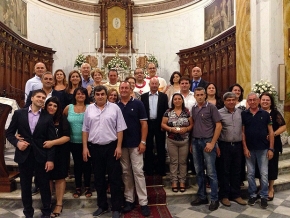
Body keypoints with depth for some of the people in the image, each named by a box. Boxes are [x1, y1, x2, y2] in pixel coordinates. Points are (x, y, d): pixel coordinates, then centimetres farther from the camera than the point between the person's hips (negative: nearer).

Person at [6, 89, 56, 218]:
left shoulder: (48, 117, -1)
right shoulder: (19, 113, 2)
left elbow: (52, 139, -3)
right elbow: (9, 133, 7)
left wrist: (50, 159, -7)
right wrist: (17, 142, -13)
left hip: (41, 157, -1)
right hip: (24, 156, 1)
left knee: (44, 185, 9)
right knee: (25, 186, 14)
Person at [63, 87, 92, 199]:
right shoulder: (68, 108, 1)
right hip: (74, 142, 2)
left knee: (86, 163, 8)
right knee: (77, 164, 13)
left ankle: (87, 187, 23)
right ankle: (78, 187, 25)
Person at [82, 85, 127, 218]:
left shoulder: (114, 108, -2)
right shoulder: (89, 109, 6)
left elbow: (120, 129, -3)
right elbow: (85, 130, 8)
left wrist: (119, 146, -8)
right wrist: (85, 147, 3)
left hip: (111, 147, -3)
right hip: (94, 148, 3)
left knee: (114, 178, 3)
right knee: (99, 178, 13)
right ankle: (102, 205, 29)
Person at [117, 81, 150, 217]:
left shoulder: (138, 104, -3)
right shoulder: (115, 106, 5)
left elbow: (144, 123, -4)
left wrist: (143, 141, -10)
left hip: (135, 144, -3)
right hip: (121, 144, 3)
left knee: (138, 172, 0)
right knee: (126, 172, 10)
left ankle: (143, 202, 8)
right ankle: (129, 200, 22)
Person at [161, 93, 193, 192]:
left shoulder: (187, 112, 2)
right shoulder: (168, 112, 1)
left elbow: (192, 124, 1)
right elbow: (163, 124, -1)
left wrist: (186, 129, -16)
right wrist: (171, 129, -16)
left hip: (184, 141, 1)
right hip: (172, 141, 0)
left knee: (183, 162, 8)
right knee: (173, 162, 6)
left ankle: (182, 182, 19)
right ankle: (174, 181, 15)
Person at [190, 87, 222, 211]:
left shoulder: (211, 107, -5)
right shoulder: (193, 109, 10)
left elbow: (218, 126, -7)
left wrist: (212, 143, -12)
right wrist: (192, 142, 8)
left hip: (207, 141, -5)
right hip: (195, 141, 5)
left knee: (211, 172, 0)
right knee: (199, 171, 11)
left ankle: (214, 199, 13)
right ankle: (202, 197, 24)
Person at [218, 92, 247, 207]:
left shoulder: (240, 112, 6)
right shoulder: (219, 113, -7)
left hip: (238, 145, 4)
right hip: (225, 145, -4)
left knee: (236, 171, 13)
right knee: (225, 171, 7)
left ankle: (236, 194, 27)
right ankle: (224, 195, 19)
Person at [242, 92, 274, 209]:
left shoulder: (265, 114, 0)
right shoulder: (243, 114, 0)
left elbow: (270, 132, 1)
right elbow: (242, 132, 1)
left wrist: (271, 148, -5)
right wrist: (245, 148, -5)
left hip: (263, 149, 0)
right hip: (249, 149, 1)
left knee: (264, 174, 5)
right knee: (250, 174, 10)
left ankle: (264, 197, 19)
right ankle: (252, 195, 23)